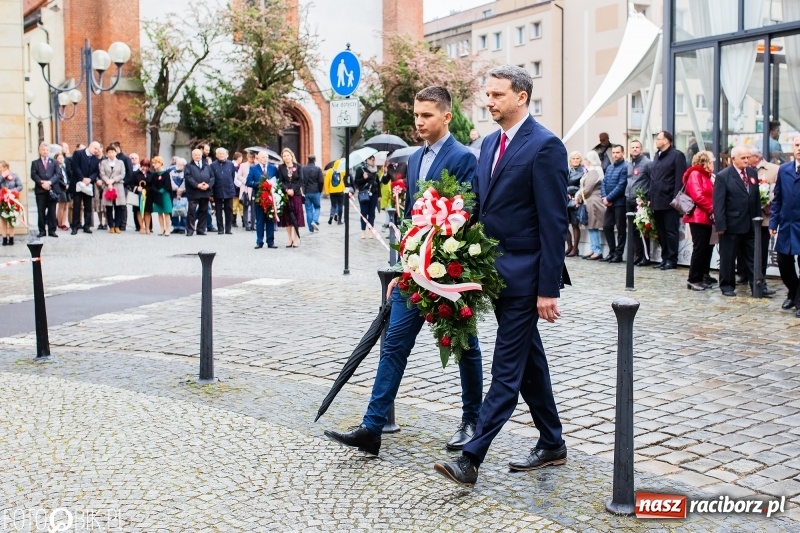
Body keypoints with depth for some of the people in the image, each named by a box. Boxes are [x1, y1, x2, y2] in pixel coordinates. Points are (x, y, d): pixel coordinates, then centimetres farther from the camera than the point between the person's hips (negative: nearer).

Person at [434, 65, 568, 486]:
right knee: (528, 361, 17)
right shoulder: (490, 143, 13)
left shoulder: (545, 146, -12)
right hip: (496, 272, 9)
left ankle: (471, 458, -3)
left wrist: (549, 288, -18)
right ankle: (552, 445, 30)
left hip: (524, 275, -9)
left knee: (507, 369, -4)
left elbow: (554, 222, -16)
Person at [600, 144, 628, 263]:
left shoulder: (625, 167, -10)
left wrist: (608, 198, -15)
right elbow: (603, 183, 11)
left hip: (620, 203, -8)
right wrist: (604, 197, -6)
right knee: (606, 227, 9)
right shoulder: (609, 168, 15)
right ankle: (612, 252, 19)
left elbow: (621, 186, -17)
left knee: (621, 229, 0)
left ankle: (618, 254, 6)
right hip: (609, 203, 8)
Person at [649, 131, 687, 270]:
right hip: (657, 202, 8)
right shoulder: (657, 156, 18)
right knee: (661, 232, 11)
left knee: (671, 231, -2)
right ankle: (665, 258, 18)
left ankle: (672, 260, 3)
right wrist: (651, 198, 14)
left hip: (669, 202, -8)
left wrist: (675, 199, -18)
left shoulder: (676, 155, -6)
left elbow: (679, 179, -12)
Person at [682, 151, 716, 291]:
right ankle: (693, 279, -4)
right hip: (698, 217, -9)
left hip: (706, 218, 9)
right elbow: (697, 196, -19)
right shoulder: (695, 174, -8)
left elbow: (710, 195, 15)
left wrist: (712, 211, -2)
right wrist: (711, 210, -16)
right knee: (700, 248, -9)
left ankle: (701, 278, 13)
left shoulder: (706, 176, 21)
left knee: (706, 248, 8)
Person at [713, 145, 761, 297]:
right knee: (728, 257, 6)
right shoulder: (723, 176, -9)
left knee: (752, 257, 9)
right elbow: (718, 203, -12)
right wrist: (720, 225, -17)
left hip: (750, 224, 5)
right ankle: (727, 285, 17)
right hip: (731, 225, -5)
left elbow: (756, 198, 12)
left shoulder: (753, 173, 8)